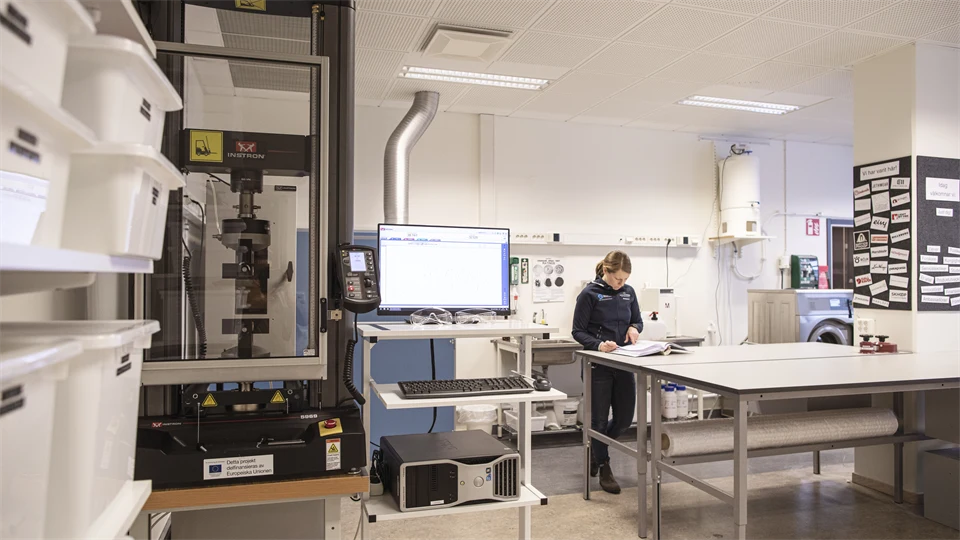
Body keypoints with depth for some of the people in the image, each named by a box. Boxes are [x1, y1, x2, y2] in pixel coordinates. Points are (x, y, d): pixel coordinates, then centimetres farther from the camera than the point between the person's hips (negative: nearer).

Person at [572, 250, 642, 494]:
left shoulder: (629, 292, 5)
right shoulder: (589, 294, -9)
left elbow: (638, 320, 17)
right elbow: (578, 331, -8)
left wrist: (634, 327, -7)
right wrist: (598, 345, -25)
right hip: (598, 365, -5)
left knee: (625, 417, 10)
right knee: (600, 418, 4)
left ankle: (595, 448, 36)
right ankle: (604, 469, 20)